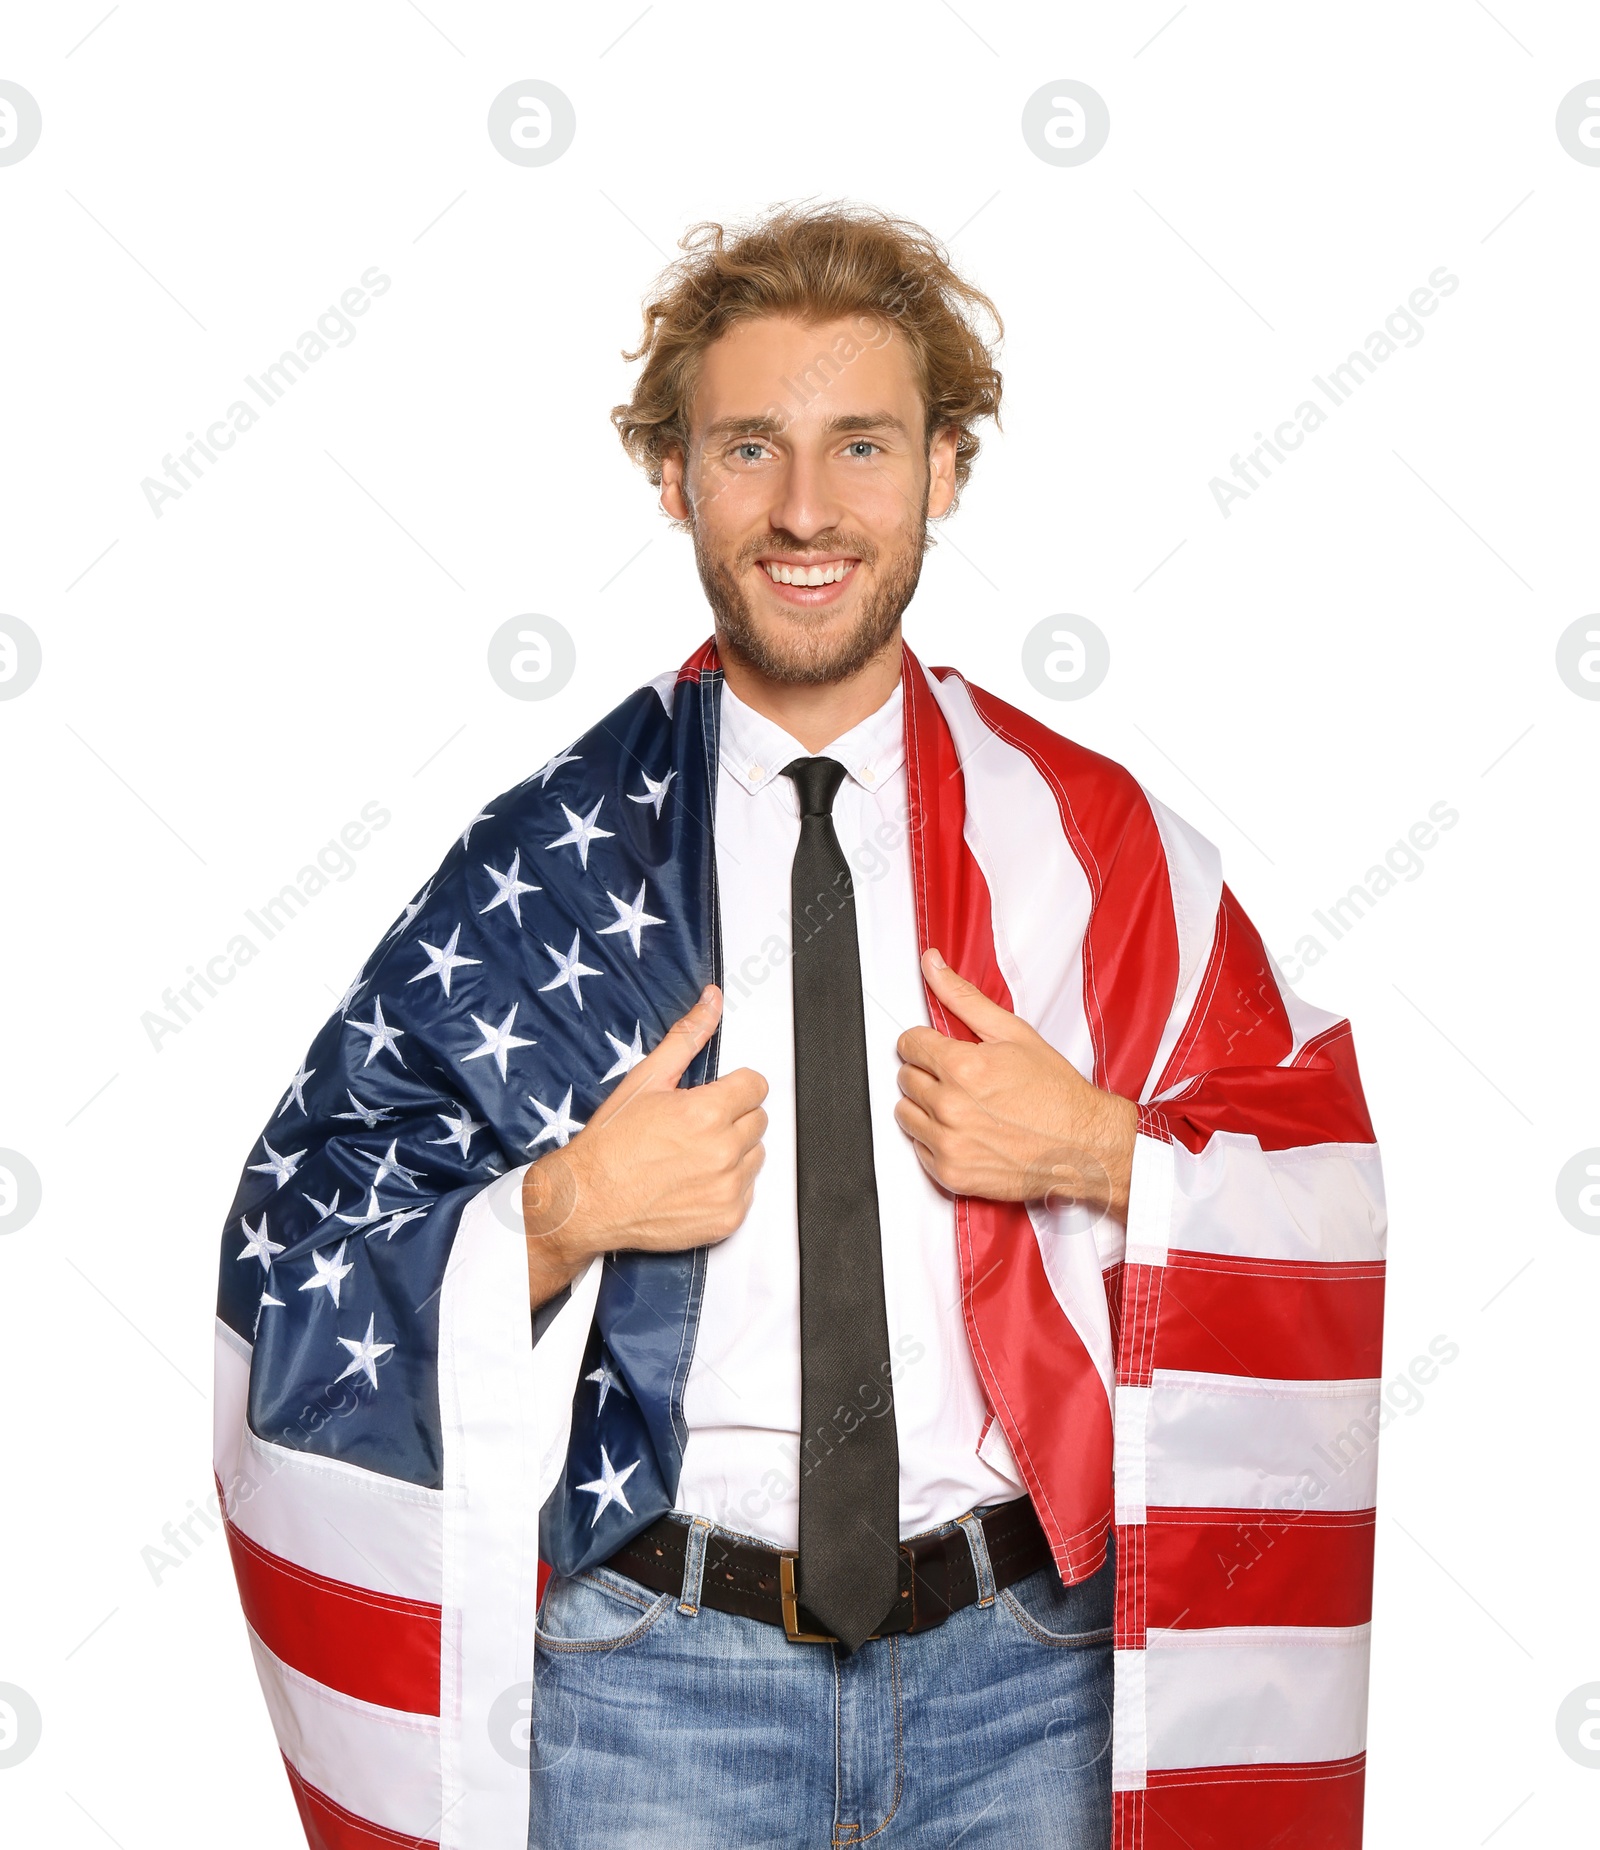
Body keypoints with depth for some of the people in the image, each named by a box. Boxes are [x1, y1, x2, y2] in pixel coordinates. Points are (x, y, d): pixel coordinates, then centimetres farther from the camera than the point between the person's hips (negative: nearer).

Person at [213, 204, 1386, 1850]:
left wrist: (1105, 1156, -14)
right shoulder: (547, 857, -3)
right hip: (650, 1667, -1)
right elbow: (313, 1248, -1)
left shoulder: (1093, 847, 1)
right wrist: (562, 1213, -17)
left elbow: (1322, 1202, 3)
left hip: (1022, 1670, 2)